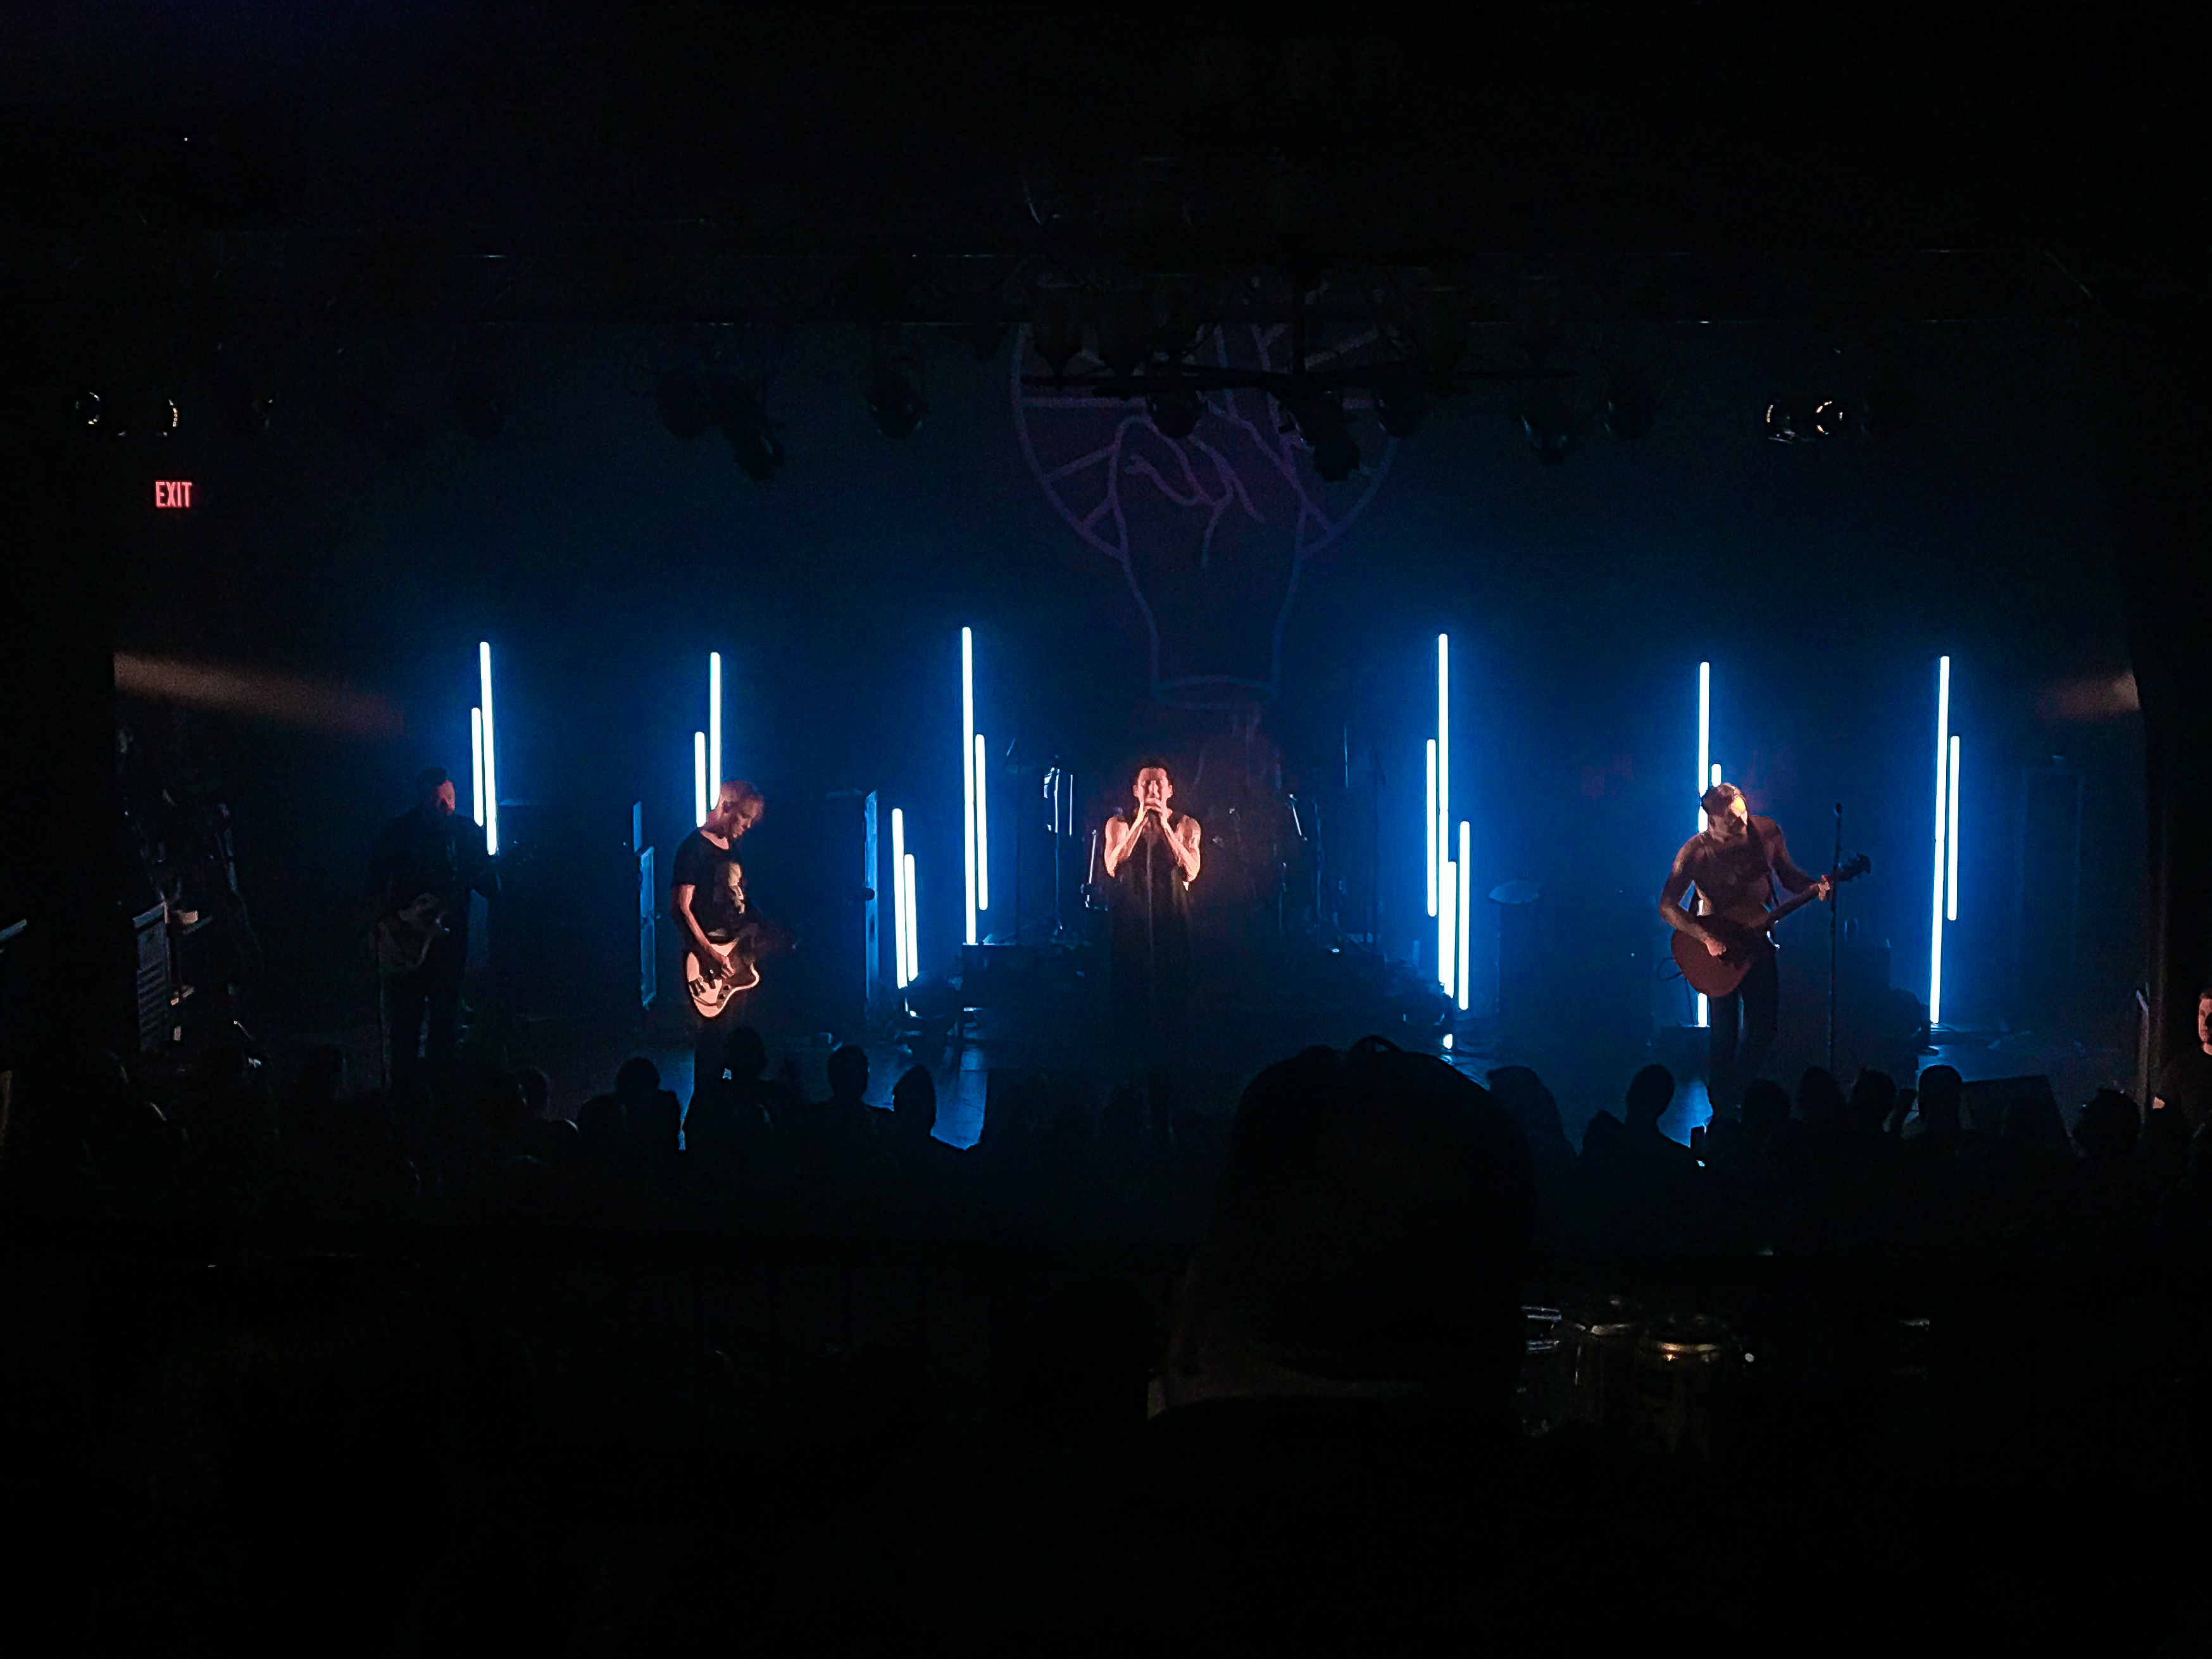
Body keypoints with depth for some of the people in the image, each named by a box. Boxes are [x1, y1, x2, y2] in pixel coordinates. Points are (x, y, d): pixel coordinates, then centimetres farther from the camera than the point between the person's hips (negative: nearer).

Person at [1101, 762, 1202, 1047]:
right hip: (1131, 914, 0)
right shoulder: (1119, 824, 9)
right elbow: (1113, 868, -8)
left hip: (1172, 914, 0)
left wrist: (1165, 826, -12)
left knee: (1171, 975, -7)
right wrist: (1140, 822, -11)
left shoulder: (1186, 825, 8)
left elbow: (1191, 872, -7)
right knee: (1132, 977, -4)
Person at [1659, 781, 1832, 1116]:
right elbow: (1667, 906, -20)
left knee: (1764, 1028, 9)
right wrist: (1707, 938, -31)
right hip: (1718, 946, -4)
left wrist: (1815, 887, -13)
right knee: (1725, 1033, -4)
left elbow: (1789, 875, 8)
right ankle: (1722, 1112, 13)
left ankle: (1739, 1096, 31)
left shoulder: (1766, 833, -7)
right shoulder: (1697, 851, -19)